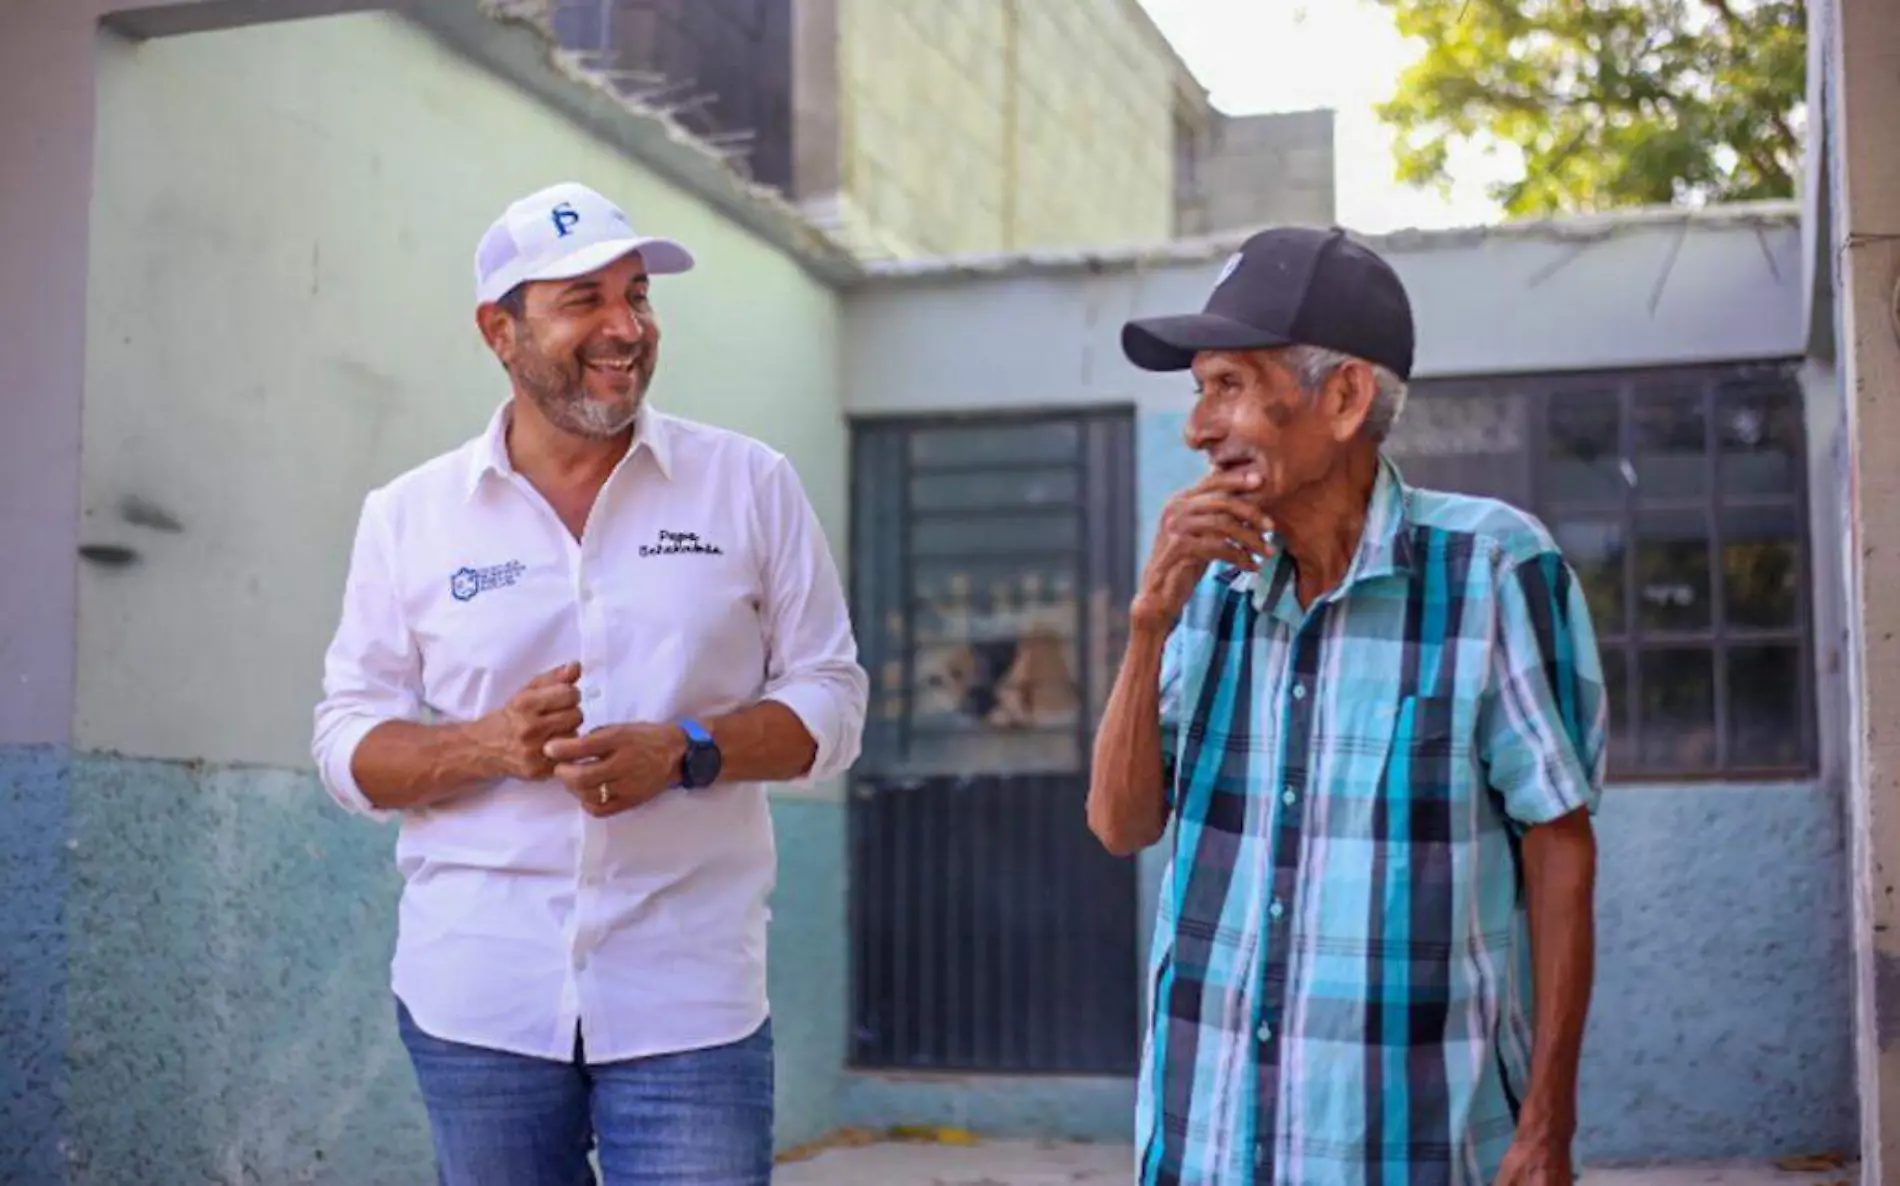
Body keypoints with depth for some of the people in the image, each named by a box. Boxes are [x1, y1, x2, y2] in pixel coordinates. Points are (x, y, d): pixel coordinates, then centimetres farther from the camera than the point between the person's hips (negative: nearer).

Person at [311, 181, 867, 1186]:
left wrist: (684, 752, -13)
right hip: (475, 1001, 1)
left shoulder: (750, 485, 4)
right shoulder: (407, 517, 5)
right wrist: (489, 744, -14)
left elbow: (829, 698, 5)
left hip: (689, 998, -1)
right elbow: (347, 743, 6)